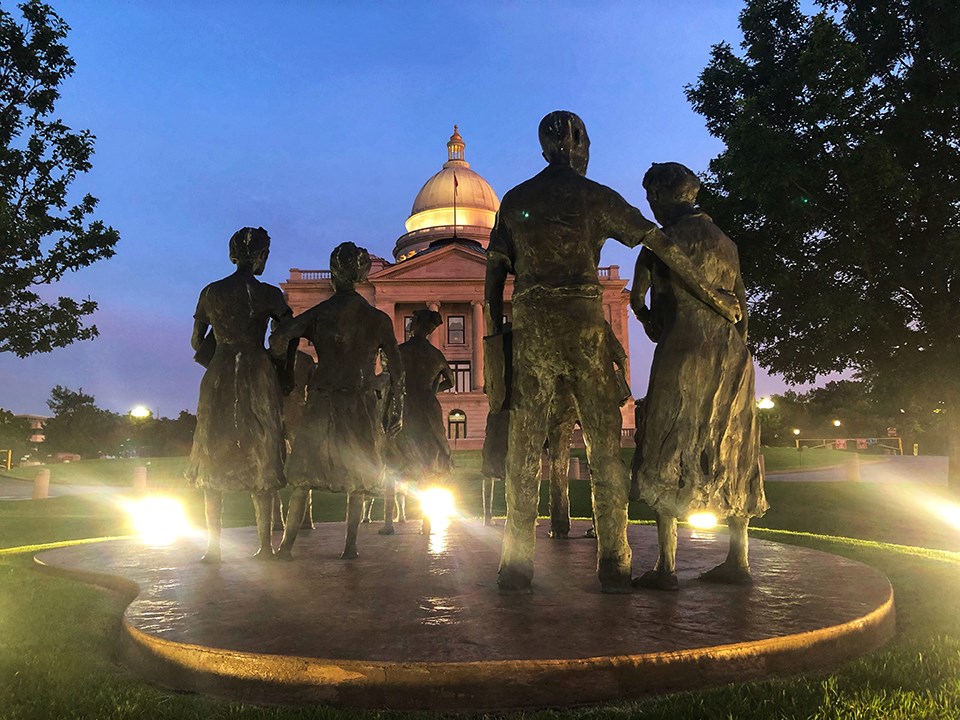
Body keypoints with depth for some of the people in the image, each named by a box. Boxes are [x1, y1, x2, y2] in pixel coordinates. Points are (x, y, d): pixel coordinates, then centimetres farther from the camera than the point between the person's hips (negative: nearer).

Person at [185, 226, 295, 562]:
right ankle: (265, 544, 4)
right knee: (260, 462, 5)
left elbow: (197, 342, 9)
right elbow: (288, 342, -3)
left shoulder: (210, 292, 4)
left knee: (214, 461, 8)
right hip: (259, 380, -1)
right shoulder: (269, 294, -3)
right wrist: (285, 373, 11)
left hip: (219, 380, 2)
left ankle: (213, 545, 4)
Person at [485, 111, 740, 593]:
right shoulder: (595, 196, 7)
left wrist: (494, 336, 14)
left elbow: (494, 270, 10)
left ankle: (516, 566, 2)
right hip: (583, 323, -2)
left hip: (530, 326, 2)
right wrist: (709, 293, 8)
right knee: (605, 445, 4)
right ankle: (613, 565, 3)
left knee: (524, 449, 3)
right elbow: (659, 243, 3)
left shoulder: (514, 200, 14)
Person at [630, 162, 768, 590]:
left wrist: (646, 317, 16)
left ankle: (665, 566, -4)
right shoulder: (725, 242, 15)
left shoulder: (665, 239, -7)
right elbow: (741, 306, 17)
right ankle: (738, 560, 16)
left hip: (683, 358, -7)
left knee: (666, 459, -2)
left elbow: (638, 298, -4)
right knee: (731, 459, 12)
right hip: (731, 358, 7)